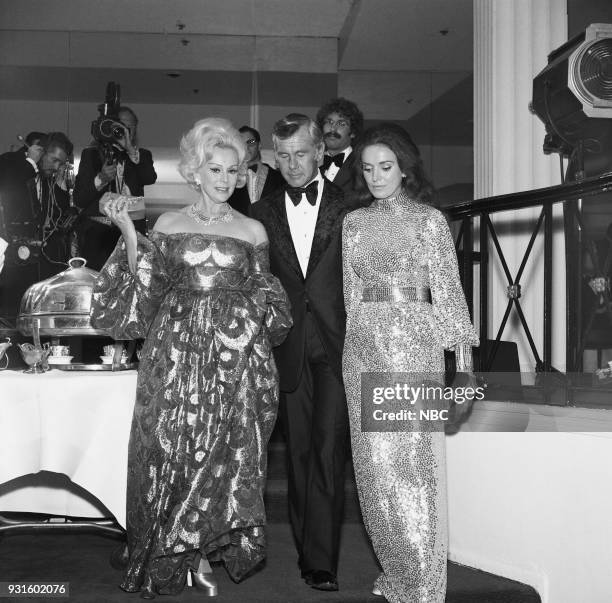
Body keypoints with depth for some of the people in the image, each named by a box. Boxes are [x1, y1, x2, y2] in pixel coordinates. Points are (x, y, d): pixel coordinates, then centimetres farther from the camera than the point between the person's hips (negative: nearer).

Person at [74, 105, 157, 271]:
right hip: (97, 232, 0)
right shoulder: (91, 154, 11)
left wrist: (130, 149, -14)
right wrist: (100, 179, -13)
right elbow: (79, 200, 3)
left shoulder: (141, 156, 15)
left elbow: (150, 178, -9)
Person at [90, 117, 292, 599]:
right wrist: (128, 229, -6)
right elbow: (147, 286, 0)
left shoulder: (252, 230, 8)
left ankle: (207, 550, 14)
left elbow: (264, 298, 12)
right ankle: (178, 557, 16)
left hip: (233, 356, 0)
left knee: (225, 451, -1)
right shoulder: (168, 224, 8)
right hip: (178, 351, 0)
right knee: (175, 447, 1)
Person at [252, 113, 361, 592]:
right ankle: (307, 550, 21)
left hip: (337, 345, -3)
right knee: (299, 452, 9)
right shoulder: (264, 213, 11)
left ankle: (321, 562, -2)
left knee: (327, 449, -8)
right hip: (288, 348, 3)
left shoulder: (347, 207, 3)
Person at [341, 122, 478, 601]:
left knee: (416, 461, -4)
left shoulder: (429, 219, 1)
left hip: (416, 348, -4)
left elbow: (449, 290, -2)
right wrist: (358, 342, 7)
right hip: (364, 351, 4)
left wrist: (464, 364, -8)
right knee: (376, 465, 6)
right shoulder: (354, 223, 12)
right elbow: (351, 293, 14)